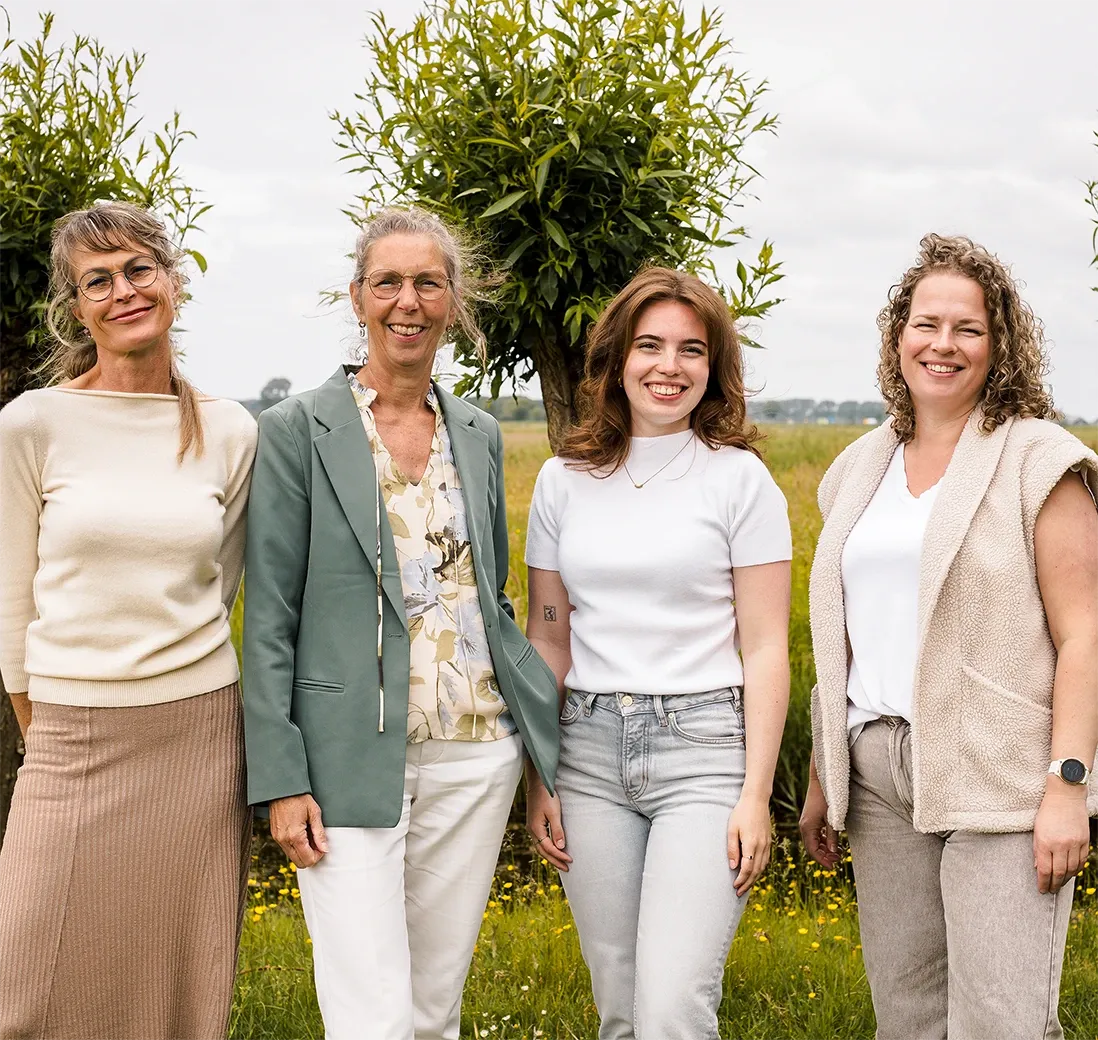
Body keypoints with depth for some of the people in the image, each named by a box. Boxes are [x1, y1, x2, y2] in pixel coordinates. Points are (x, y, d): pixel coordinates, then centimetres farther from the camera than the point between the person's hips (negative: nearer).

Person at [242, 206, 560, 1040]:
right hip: (354, 761, -4)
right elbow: (270, 616, -5)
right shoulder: (298, 430, -4)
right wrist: (282, 780, -11)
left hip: (475, 759, 5)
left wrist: (550, 719, 8)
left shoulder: (479, 434, 10)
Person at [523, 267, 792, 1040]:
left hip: (704, 748, -3)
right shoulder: (564, 482, 8)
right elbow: (547, 640, 12)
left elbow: (765, 649, -3)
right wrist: (538, 779, 7)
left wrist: (757, 795, -9)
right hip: (590, 750, 4)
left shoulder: (740, 478, -2)